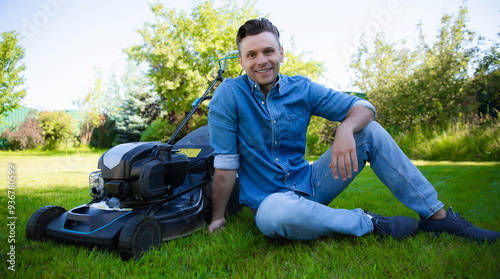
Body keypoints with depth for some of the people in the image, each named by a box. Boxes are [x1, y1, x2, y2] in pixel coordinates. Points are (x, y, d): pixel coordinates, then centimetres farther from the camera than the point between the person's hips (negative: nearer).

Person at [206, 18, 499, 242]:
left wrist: (346, 128, -25)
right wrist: (218, 218, -9)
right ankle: (368, 223, -17)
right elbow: (225, 163, -12)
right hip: (270, 198, -3)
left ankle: (436, 214, -2)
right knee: (275, 213, -42)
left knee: (370, 131, -8)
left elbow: (363, 107, -2)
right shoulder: (229, 94, -13)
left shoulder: (301, 88, -2)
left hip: (308, 184, 4)